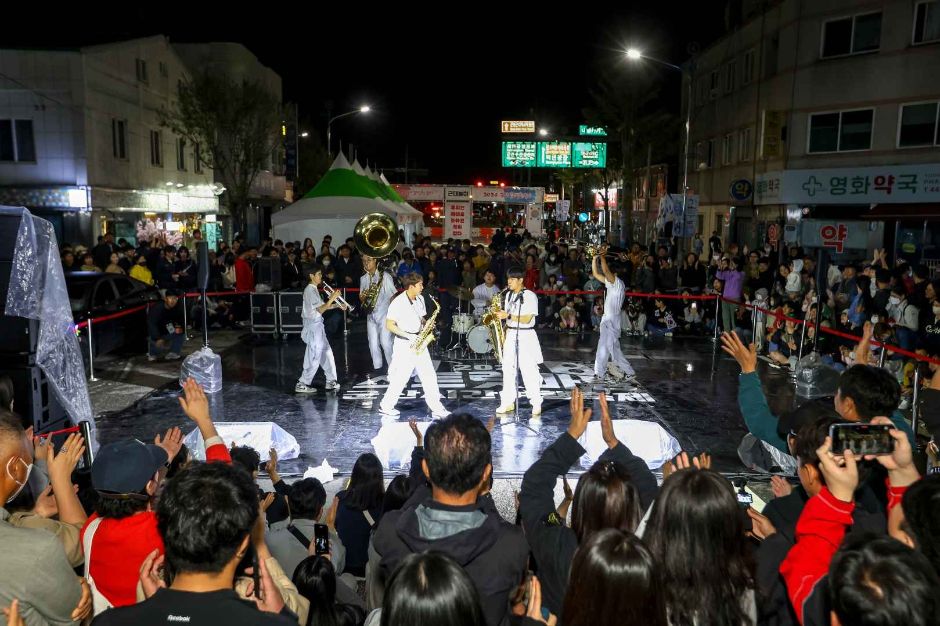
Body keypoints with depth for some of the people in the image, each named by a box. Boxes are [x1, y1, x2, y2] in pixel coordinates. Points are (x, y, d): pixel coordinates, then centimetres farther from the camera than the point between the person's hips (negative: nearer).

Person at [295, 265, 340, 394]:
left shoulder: (313, 289, 14)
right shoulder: (310, 290, -17)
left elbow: (320, 307, 15)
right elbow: (320, 310, -21)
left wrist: (336, 305, 7)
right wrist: (331, 298, -19)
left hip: (317, 325, 10)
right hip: (313, 326, -10)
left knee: (326, 353, 13)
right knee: (315, 357, -3)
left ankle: (331, 382, 19)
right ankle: (301, 384, 4)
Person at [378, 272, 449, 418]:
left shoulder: (420, 299, 8)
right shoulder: (398, 302, -15)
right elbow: (389, 325, -15)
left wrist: (426, 325, -3)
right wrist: (409, 336, -19)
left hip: (419, 343, 7)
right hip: (404, 344, -7)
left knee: (429, 376, 3)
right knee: (400, 377, -2)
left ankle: (436, 408, 7)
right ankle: (385, 406, 15)